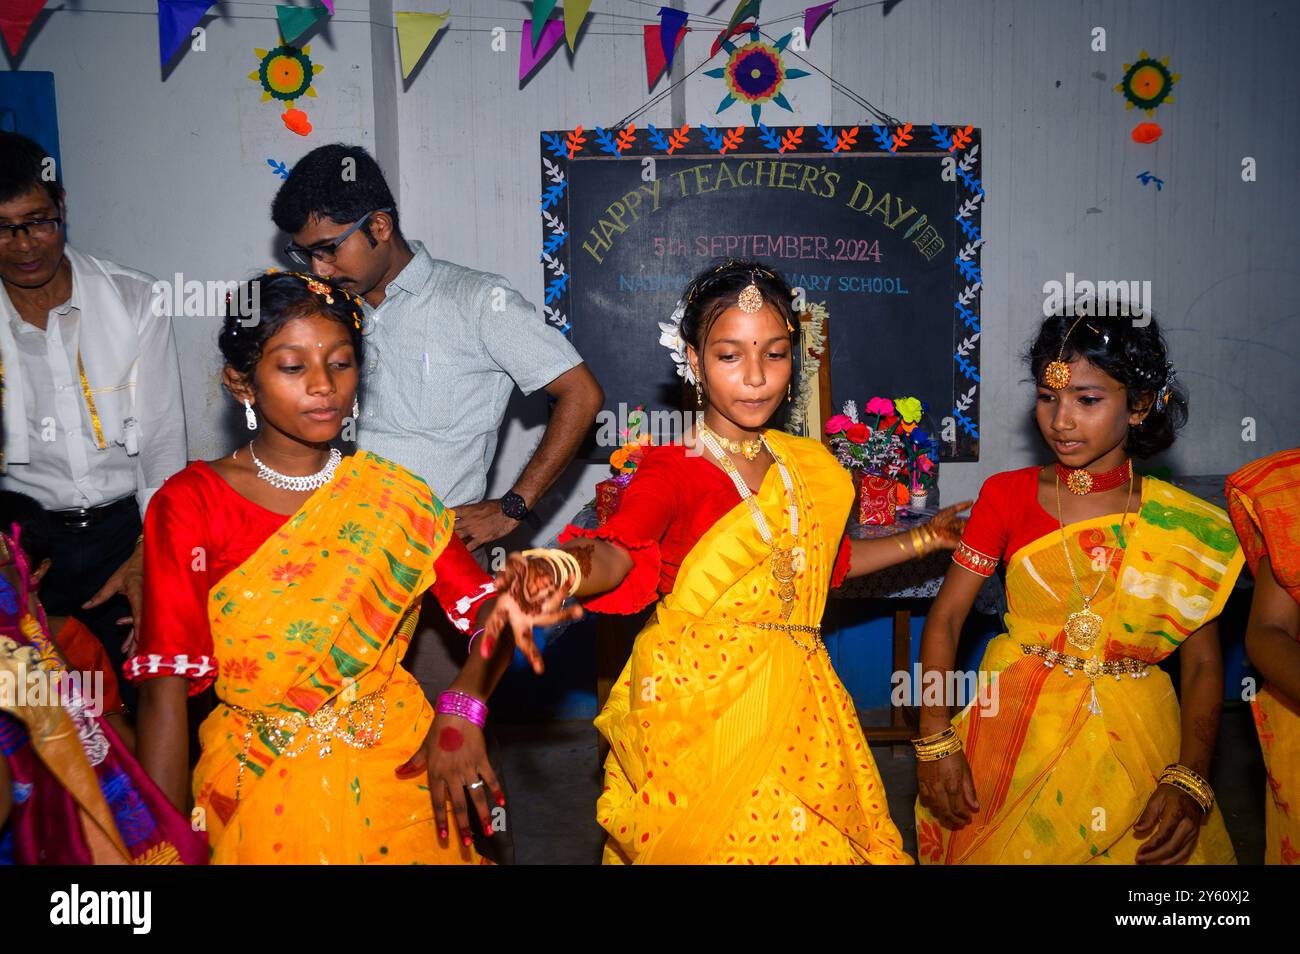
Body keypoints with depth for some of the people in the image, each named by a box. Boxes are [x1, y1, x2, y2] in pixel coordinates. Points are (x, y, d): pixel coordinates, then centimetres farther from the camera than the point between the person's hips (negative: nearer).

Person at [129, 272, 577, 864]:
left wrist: (461, 709, -22)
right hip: (260, 790, -2)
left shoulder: (393, 494, -1)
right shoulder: (191, 504, -8)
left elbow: (485, 608, -4)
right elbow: (165, 688, -12)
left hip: (400, 769, 2)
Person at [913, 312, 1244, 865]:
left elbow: (1202, 665, -1)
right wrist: (936, 741, -12)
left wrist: (1189, 782, -14)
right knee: (1002, 848, 9)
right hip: (1014, 729, 0)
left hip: (1134, 742, 0)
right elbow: (945, 617, -4)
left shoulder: (1189, 526, -3)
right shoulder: (1007, 496, -3)